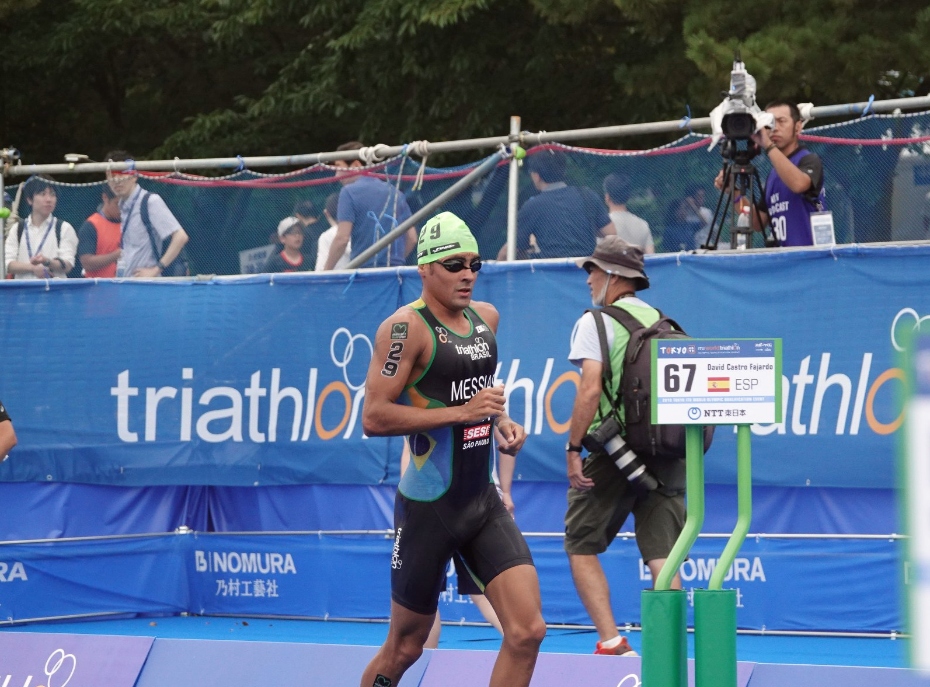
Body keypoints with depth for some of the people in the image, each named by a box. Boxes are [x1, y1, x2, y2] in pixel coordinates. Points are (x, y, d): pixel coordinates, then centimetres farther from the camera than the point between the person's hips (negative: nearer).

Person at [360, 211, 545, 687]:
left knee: (527, 631, -7)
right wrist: (461, 412, -23)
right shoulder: (406, 327, -14)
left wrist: (499, 422, 7)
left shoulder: (486, 317, 9)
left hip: (484, 503, 6)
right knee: (404, 647, 6)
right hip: (428, 506, -6)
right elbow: (374, 417, -21)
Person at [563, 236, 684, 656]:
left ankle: (611, 641, -4)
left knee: (582, 546, 8)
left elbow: (590, 390, -13)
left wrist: (574, 449, -10)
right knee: (662, 555, 4)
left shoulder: (597, 322, -3)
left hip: (614, 453, -5)